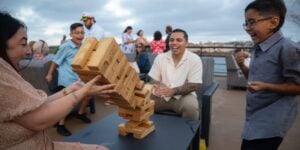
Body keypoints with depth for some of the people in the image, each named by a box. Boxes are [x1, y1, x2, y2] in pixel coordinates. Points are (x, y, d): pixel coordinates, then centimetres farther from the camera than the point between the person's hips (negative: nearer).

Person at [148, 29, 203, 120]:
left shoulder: (194, 59, -5)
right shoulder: (160, 57, 4)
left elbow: (194, 85, -10)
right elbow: (154, 80, 7)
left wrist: (173, 91, -23)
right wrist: (157, 88, -18)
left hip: (183, 96, -2)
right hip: (162, 96, 3)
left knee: (191, 107, -34)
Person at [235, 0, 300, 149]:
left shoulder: (288, 49, -19)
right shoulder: (258, 49, 8)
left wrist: (265, 87, -29)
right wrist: (242, 65, -1)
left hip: (270, 122, -8)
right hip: (256, 117, 9)